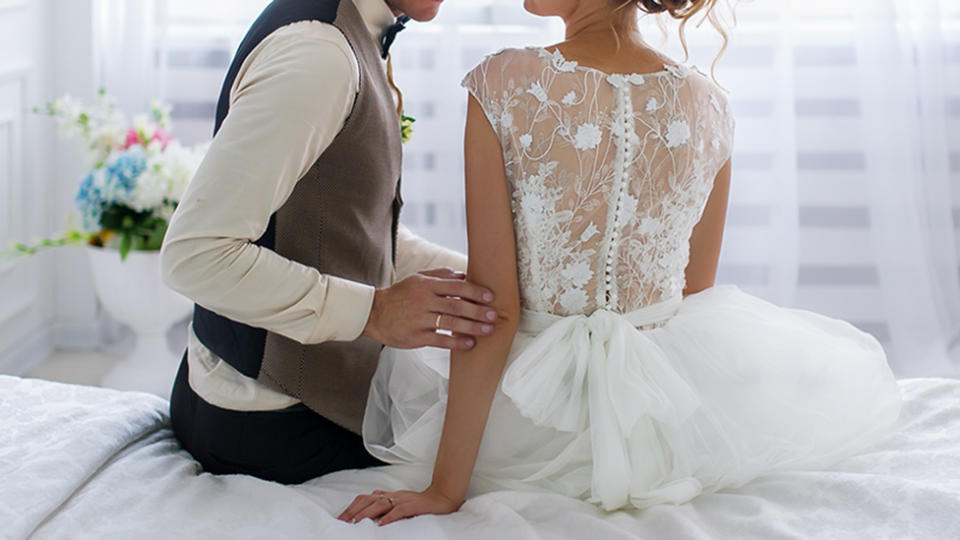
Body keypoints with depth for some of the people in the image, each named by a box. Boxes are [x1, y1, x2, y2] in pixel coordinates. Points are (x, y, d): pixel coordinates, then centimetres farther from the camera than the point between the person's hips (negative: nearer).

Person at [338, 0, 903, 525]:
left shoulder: (502, 85, -19)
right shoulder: (708, 106, -9)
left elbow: (491, 308, -19)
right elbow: (697, 293, 4)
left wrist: (446, 488, -11)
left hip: (534, 418, 0)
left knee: (398, 360, 35)